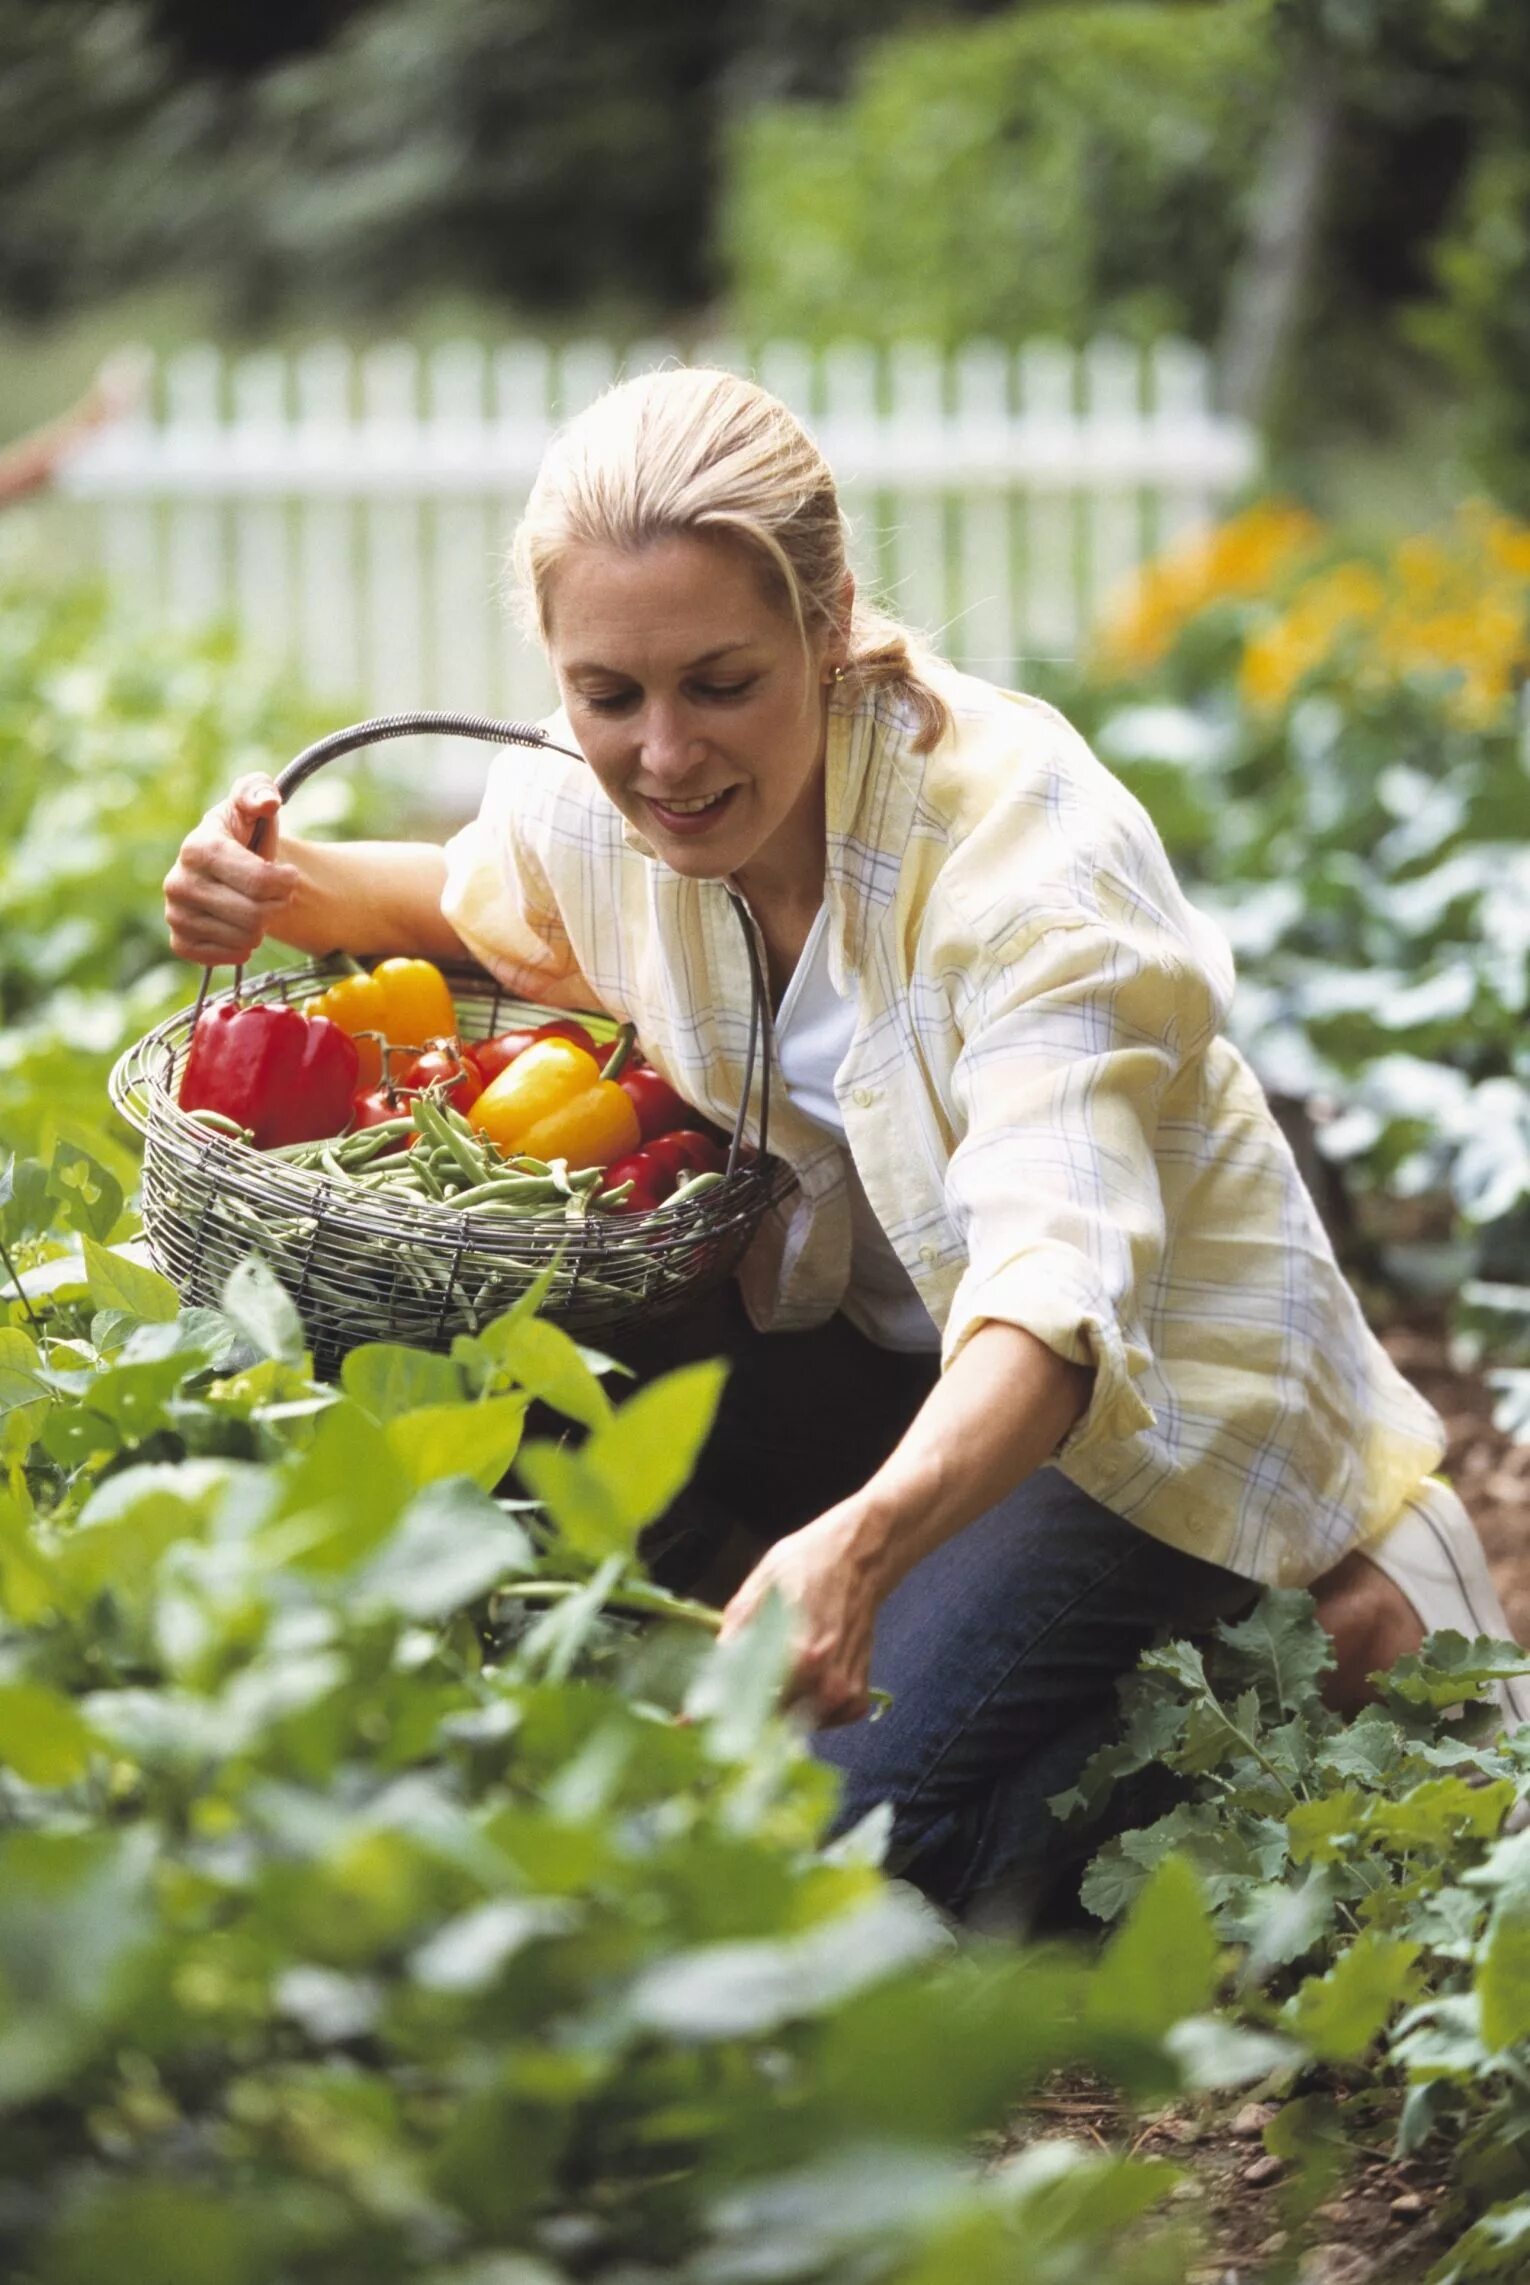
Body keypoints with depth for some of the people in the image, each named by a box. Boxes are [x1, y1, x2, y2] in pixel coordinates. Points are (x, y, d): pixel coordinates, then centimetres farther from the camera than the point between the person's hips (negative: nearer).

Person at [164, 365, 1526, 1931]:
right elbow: (475, 898, 17)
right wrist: (289, 890, -7)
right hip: (867, 1356, 7)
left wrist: (866, 1538, -62)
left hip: (1143, 1396, -6)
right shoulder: (601, 802, -11)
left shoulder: (1027, 847, -30)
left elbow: (1055, 1294, -42)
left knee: (846, 1811, -29)